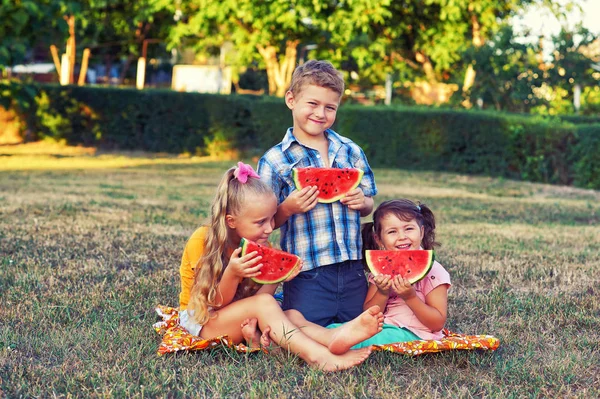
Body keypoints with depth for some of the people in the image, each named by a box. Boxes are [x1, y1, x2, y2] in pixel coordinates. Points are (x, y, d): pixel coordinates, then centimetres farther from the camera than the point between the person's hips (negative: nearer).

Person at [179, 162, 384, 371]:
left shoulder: (259, 245, -1)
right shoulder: (202, 242, -17)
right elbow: (217, 303, -18)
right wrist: (232, 274, -36)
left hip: (242, 319, 5)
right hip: (200, 319, -5)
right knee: (264, 303, -33)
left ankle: (333, 338, -58)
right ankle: (321, 357, -50)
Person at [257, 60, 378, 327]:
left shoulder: (351, 151, 8)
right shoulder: (274, 160, -4)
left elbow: (369, 205, 16)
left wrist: (362, 201, -7)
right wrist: (288, 208, -22)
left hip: (352, 270, 4)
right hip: (307, 274, -4)